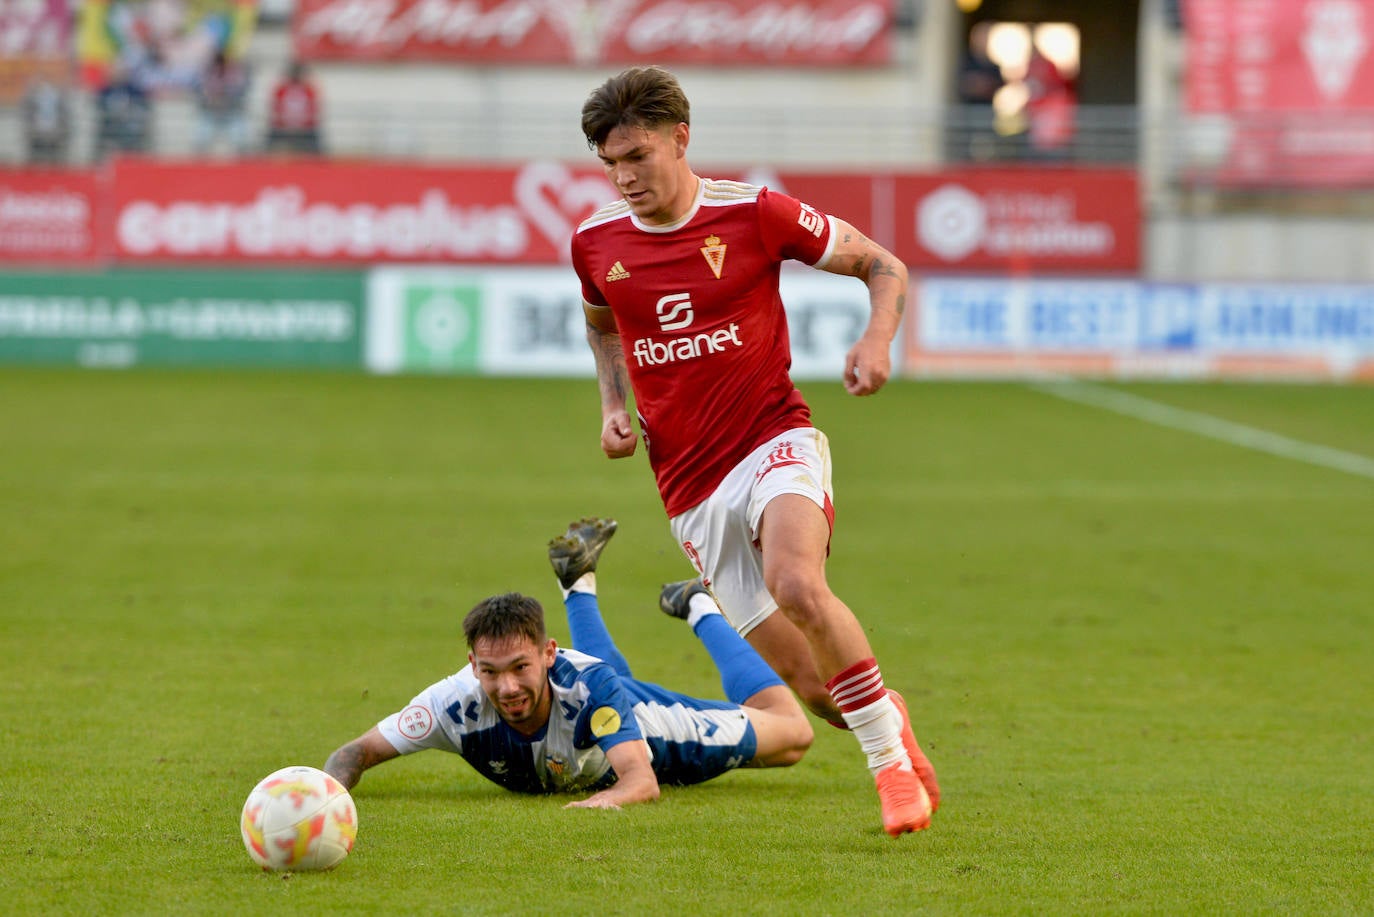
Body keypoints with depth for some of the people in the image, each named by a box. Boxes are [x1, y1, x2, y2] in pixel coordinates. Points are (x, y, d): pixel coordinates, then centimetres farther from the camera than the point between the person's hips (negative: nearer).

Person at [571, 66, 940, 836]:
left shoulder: (753, 214, -8)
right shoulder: (596, 243, 3)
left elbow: (883, 265, 2)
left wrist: (879, 341, -17)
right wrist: (614, 405, 8)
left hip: (774, 442, -3)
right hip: (690, 490, 3)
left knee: (796, 585, -34)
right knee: (811, 682, -3)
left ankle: (892, 752, -16)